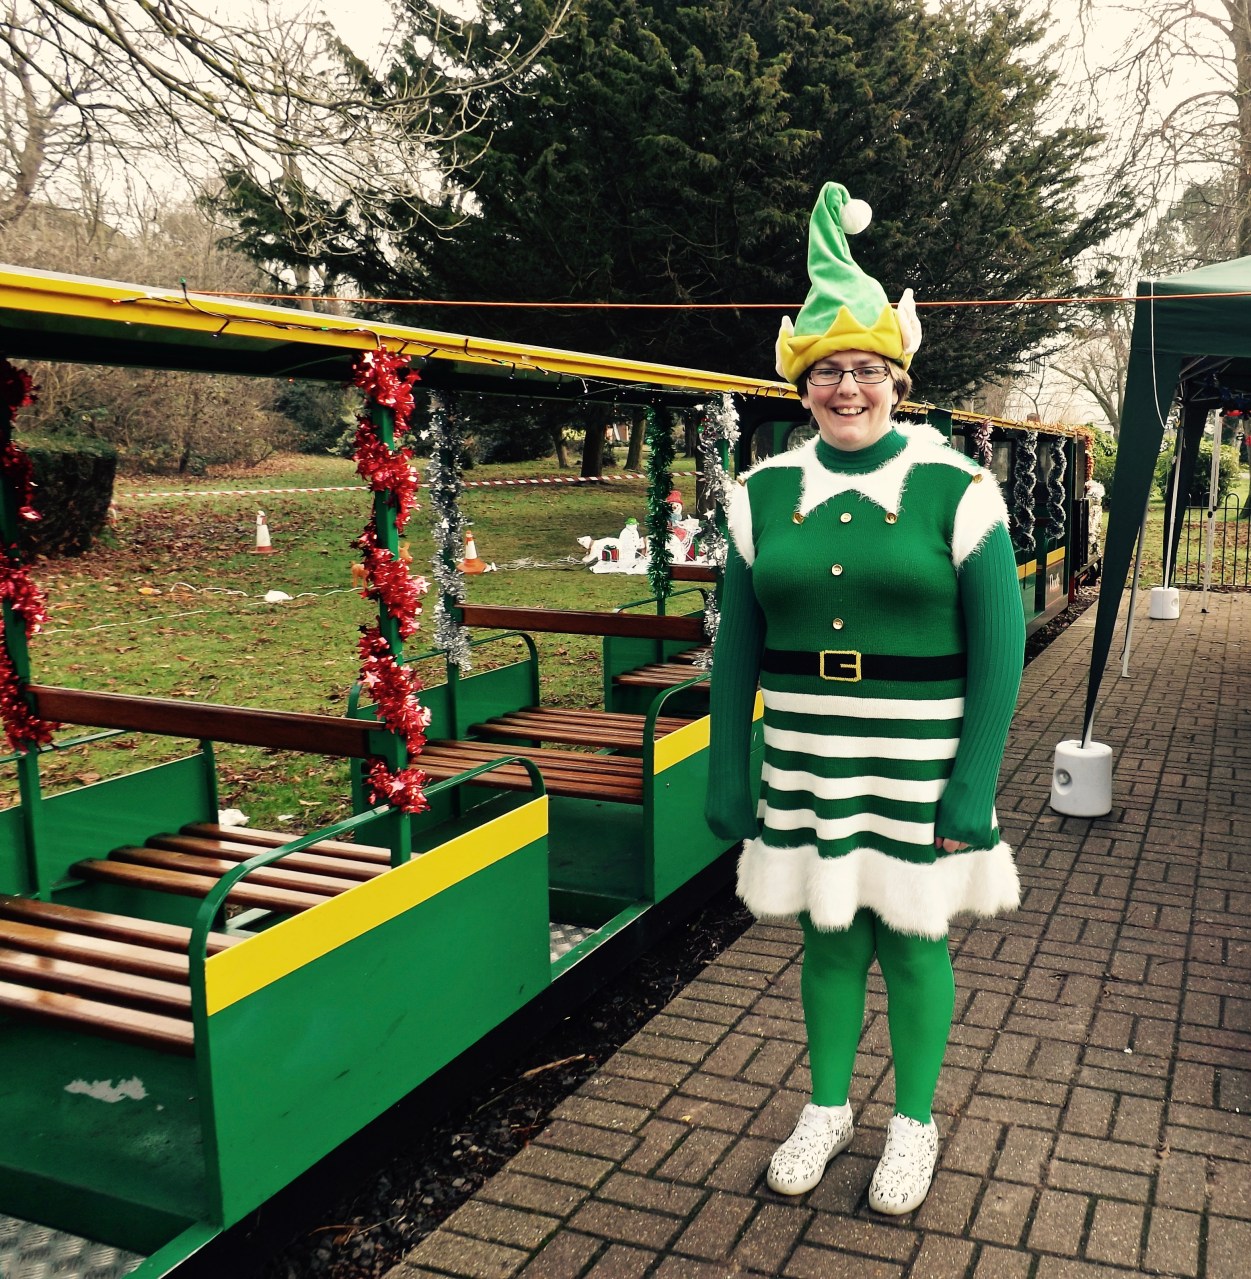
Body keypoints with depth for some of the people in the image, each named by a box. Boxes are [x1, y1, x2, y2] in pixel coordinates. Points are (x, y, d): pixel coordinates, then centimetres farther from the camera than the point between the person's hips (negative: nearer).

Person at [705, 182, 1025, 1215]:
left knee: (910, 937, 11)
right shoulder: (764, 494, 1)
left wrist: (972, 792, -9)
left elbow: (998, 651, -6)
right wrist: (729, 779, 3)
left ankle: (914, 1122, 33)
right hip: (805, 767, 3)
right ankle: (827, 1110, 36)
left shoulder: (957, 489, -7)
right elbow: (737, 648, 5)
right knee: (826, 933, 14)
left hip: (915, 769, -2)